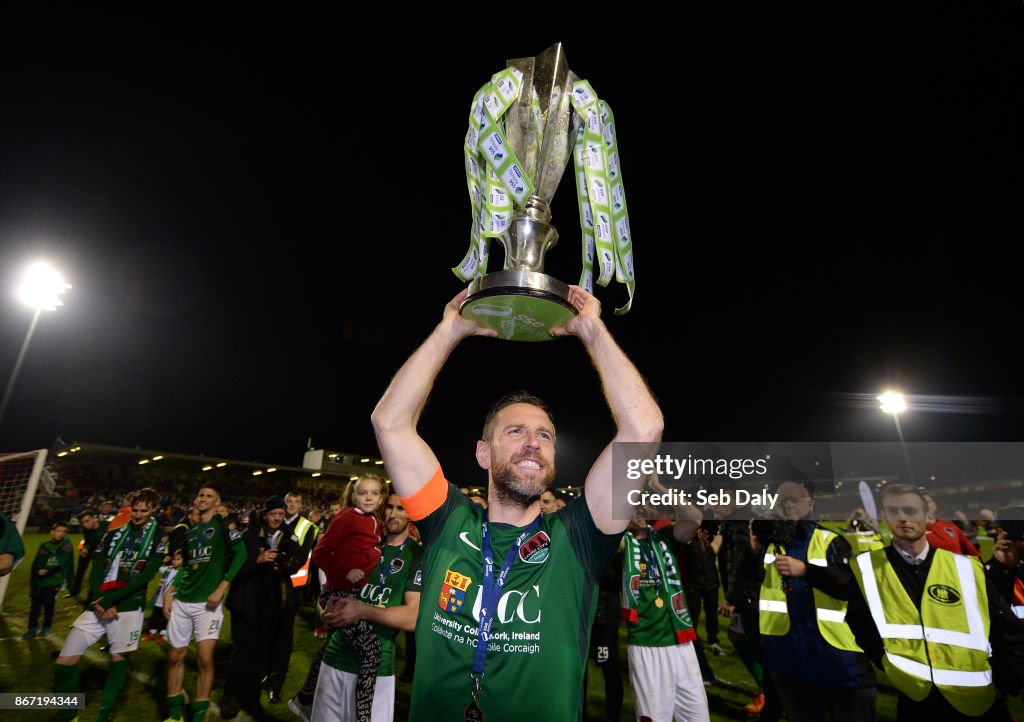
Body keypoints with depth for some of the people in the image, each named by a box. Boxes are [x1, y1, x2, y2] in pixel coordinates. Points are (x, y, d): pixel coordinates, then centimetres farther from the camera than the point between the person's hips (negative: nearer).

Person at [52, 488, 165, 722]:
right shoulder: (112, 534, 12)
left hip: (129, 606, -3)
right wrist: (99, 602, -8)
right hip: (98, 605, 4)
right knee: (64, 663, -1)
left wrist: (111, 600, -14)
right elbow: (96, 571, 8)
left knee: (118, 659, 2)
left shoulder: (158, 538, 0)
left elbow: (147, 575, -8)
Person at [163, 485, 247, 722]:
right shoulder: (190, 532, 13)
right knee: (175, 656, 10)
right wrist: (170, 591, 8)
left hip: (208, 602, -5)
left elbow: (241, 555, -12)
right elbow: (187, 566, 21)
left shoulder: (223, 524, -6)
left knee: (205, 658, -7)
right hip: (182, 601, 6)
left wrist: (221, 589, -15)